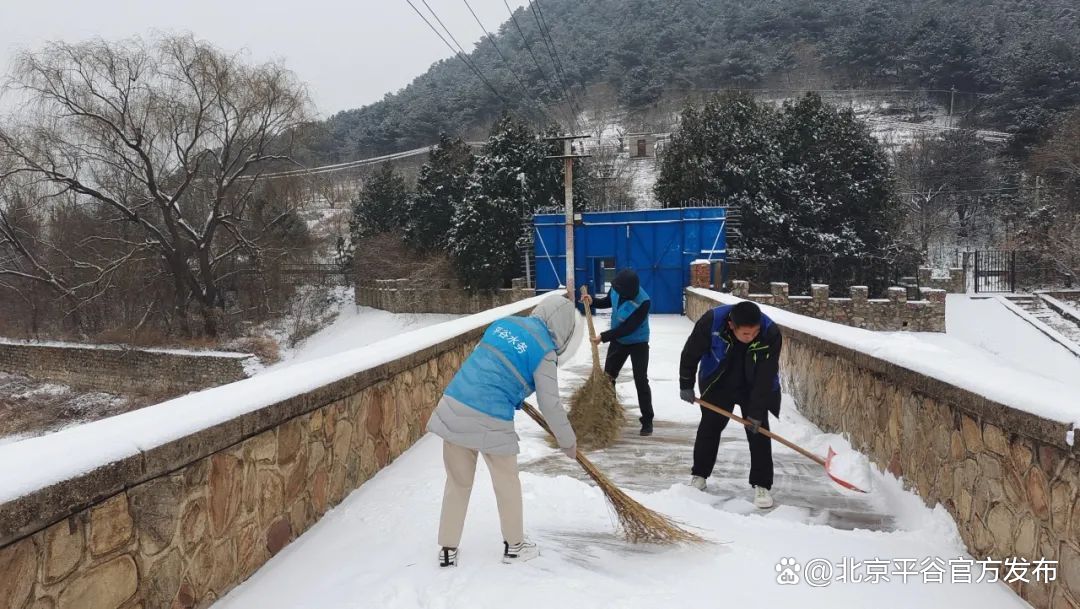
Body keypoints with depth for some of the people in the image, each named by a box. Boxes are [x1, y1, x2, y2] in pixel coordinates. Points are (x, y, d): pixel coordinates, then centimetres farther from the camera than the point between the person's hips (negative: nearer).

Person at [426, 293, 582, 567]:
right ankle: (514, 545, 33)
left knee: (458, 482, 19)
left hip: (454, 407, 6)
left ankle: (447, 550, 26)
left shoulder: (504, 322, 13)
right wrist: (568, 440, 12)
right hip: (490, 421, -6)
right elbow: (550, 405, -3)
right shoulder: (544, 351, -6)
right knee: (507, 482, 17)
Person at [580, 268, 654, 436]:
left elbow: (627, 328, -32)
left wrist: (603, 337, -29)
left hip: (638, 344, -6)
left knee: (641, 381, -7)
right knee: (607, 377, 11)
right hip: (618, 340, 6)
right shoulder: (617, 289, -17)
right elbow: (608, 302, 7)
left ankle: (647, 420, 5)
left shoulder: (643, 302, -35)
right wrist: (592, 302, -12)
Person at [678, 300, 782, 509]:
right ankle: (699, 475, 25)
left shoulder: (771, 334, -33)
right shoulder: (711, 322, -33)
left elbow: (765, 377, -25)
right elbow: (690, 353, -16)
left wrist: (756, 412, -22)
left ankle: (762, 485, 5)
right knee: (709, 426, 9)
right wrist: (686, 385, -8)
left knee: (758, 432, -6)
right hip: (717, 384, 1)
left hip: (755, 388, -1)